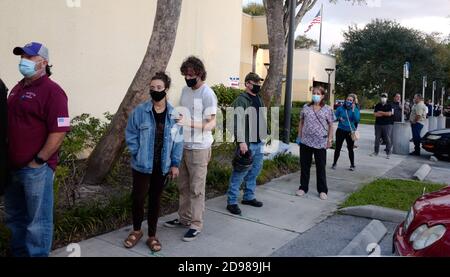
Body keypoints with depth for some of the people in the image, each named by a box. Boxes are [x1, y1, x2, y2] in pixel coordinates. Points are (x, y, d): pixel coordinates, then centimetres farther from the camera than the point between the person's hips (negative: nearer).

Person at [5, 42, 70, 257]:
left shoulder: (51, 91, -13)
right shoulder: (18, 88, 13)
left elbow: (59, 131, -20)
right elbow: (10, 125, 21)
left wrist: (37, 162, -16)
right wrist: (7, 160, 13)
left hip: (36, 169, -8)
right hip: (12, 167, 9)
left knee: (37, 221, 5)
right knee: (15, 217, 21)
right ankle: (18, 253, 38)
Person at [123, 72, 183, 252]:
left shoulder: (173, 114, -3)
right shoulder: (140, 111, -8)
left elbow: (178, 141, 0)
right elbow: (131, 135, -2)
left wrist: (175, 164, -3)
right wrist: (138, 155, -9)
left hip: (162, 166, 2)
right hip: (142, 165, -1)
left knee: (155, 199, 13)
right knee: (138, 198, 5)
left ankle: (152, 235, 28)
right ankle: (136, 230, 31)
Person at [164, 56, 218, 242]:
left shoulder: (207, 94, -15)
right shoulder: (185, 90, 9)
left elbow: (212, 124, -19)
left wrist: (189, 124, -33)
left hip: (198, 148, -7)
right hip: (183, 145, 7)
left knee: (196, 188, 1)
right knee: (183, 186, 16)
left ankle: (196, 225, 13)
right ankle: (184, 218, 30)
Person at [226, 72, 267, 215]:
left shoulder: (259, 100, 16)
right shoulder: (241, 100, -11)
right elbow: (238, 122, -20)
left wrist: (264, 137, 18)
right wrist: (241, 141, -26)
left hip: (259, 142, 9)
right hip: (247, 143, -8)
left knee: (255, 171, 15)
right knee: (240, 172, -4)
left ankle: (249, 197, 29)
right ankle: (232, 202, 5)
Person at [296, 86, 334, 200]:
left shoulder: (327, 109, 0)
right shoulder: (306, 108, 6)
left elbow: (330, 126, 3)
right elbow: (301, 122, 11)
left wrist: (330, 139, -4)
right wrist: (299, 136, 7)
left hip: (320, 143, -2)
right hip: (305, 141, 2)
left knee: (321, 167, 6)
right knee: (304, 165, 10)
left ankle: (322, 190, 17)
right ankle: (303, 187, 23)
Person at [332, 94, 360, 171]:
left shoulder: (356, 110, -2)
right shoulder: (340, 108, -1)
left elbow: (357, 120, -15)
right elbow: (334, 117, 7)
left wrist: (353, 110, -20)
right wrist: (339, 118, -15)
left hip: (350, 132, -1)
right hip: (341, 131, 1)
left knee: (350, 148, 5)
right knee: (338, 148, 4)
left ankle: (352, 165, 18)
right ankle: (335, 163, 18)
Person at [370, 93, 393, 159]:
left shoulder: (389, 105, 2)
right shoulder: (378, 105, 11)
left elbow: (389, 113, -11)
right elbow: (375, 114, -1)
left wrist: (380, 112, -3)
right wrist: (385, 114, -7)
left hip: (387, 124, -3)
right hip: (378, 124, 3)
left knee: (388, 139, -4)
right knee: (377, 138, 8)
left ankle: (388, 153, 1)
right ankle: (376, 152, 18)